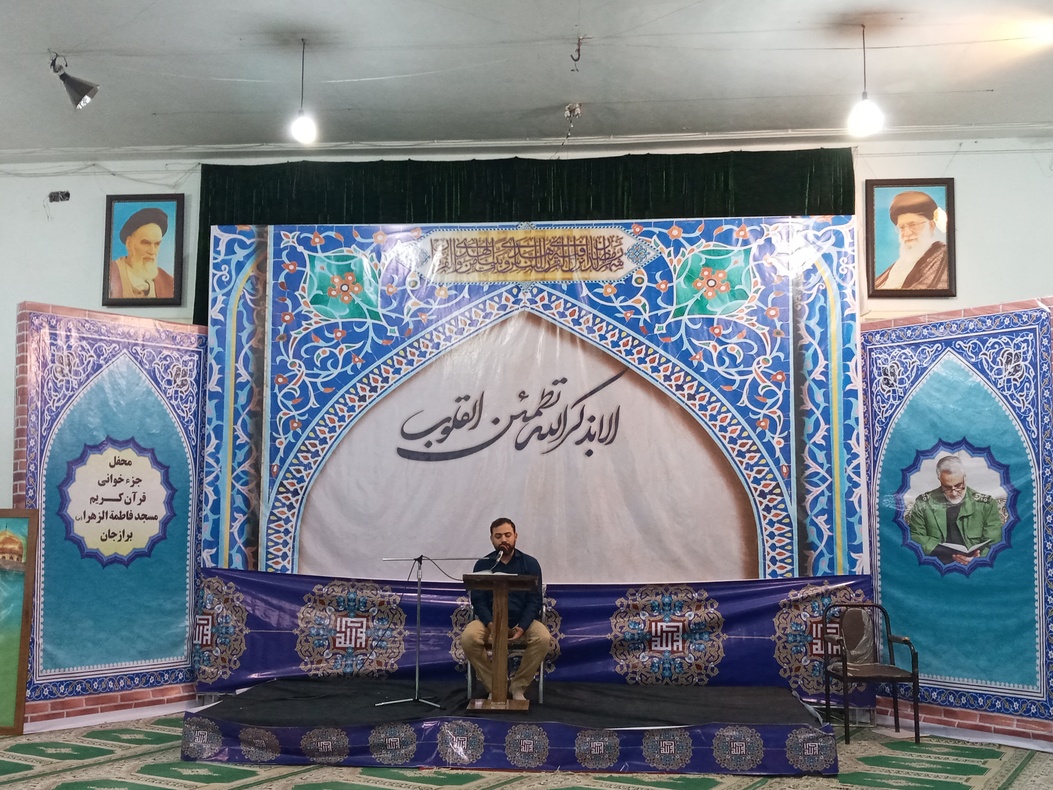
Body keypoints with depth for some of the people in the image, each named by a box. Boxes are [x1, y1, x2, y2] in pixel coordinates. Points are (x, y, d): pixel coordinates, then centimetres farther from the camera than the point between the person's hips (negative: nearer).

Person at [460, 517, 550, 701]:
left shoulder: (530, 563, 0)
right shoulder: (482, 565, 1)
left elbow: (534, 601, -4)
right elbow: (478, 601, -4)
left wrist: (521, 628, -21)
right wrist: (491, 625, -23)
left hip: (522, 621, 0)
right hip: (490, 620, 0)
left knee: (543, 638, -31)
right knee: (468, 638, -30)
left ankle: (518, 687, -11)